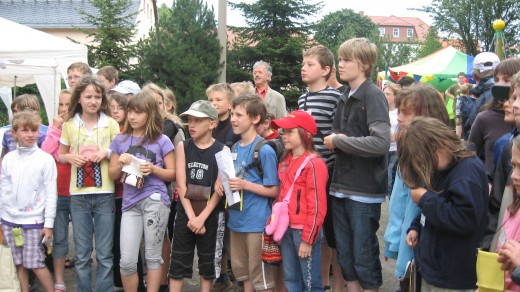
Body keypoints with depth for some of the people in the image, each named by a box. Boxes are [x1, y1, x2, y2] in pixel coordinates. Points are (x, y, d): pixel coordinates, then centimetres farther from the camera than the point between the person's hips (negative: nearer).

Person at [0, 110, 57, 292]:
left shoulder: (46, 159, -7)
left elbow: (51, 194, -7)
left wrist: (49, 223, -9)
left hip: (33, 220, -4)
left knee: (35, 263, -2)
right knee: (18, 264, 10)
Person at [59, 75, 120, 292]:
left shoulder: (111, 124, 0)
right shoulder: (69, 125, 4)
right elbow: (60, 156, 14)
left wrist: (106, 152, -13)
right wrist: (70, 157, -8)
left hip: (104, 194, -1)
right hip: (78, 195, 1)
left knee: (105, 254, 5)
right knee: (82, 254, 9)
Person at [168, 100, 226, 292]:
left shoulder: (221, 150, -5)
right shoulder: (182, 147, 1)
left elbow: (219, 189, -9)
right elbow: (181, 184, -4)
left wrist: (202, 217, -16)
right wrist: (191, 215, -13)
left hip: (211, 215, -1)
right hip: (185, 213, 2)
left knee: (208, 261, 9)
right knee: (178, 262, 5)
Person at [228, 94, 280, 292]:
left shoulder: (264, 150, -15)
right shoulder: (235, 148, 8)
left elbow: (274, 190, -14)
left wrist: (245, 185, -22)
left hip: (257, 222, -8)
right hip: (236, 219, 8)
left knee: (260, 276, 4)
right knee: (242, 271, 19)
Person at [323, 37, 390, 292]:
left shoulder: (374, 96, -11)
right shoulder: (344, 98, 12)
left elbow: (381, 143, -25)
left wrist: (338, 141, -15)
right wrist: (333, 140, -6)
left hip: (365, 190, -7)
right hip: (341, 187, 7)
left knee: (364, 256, 3)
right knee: (345, 254, 14)